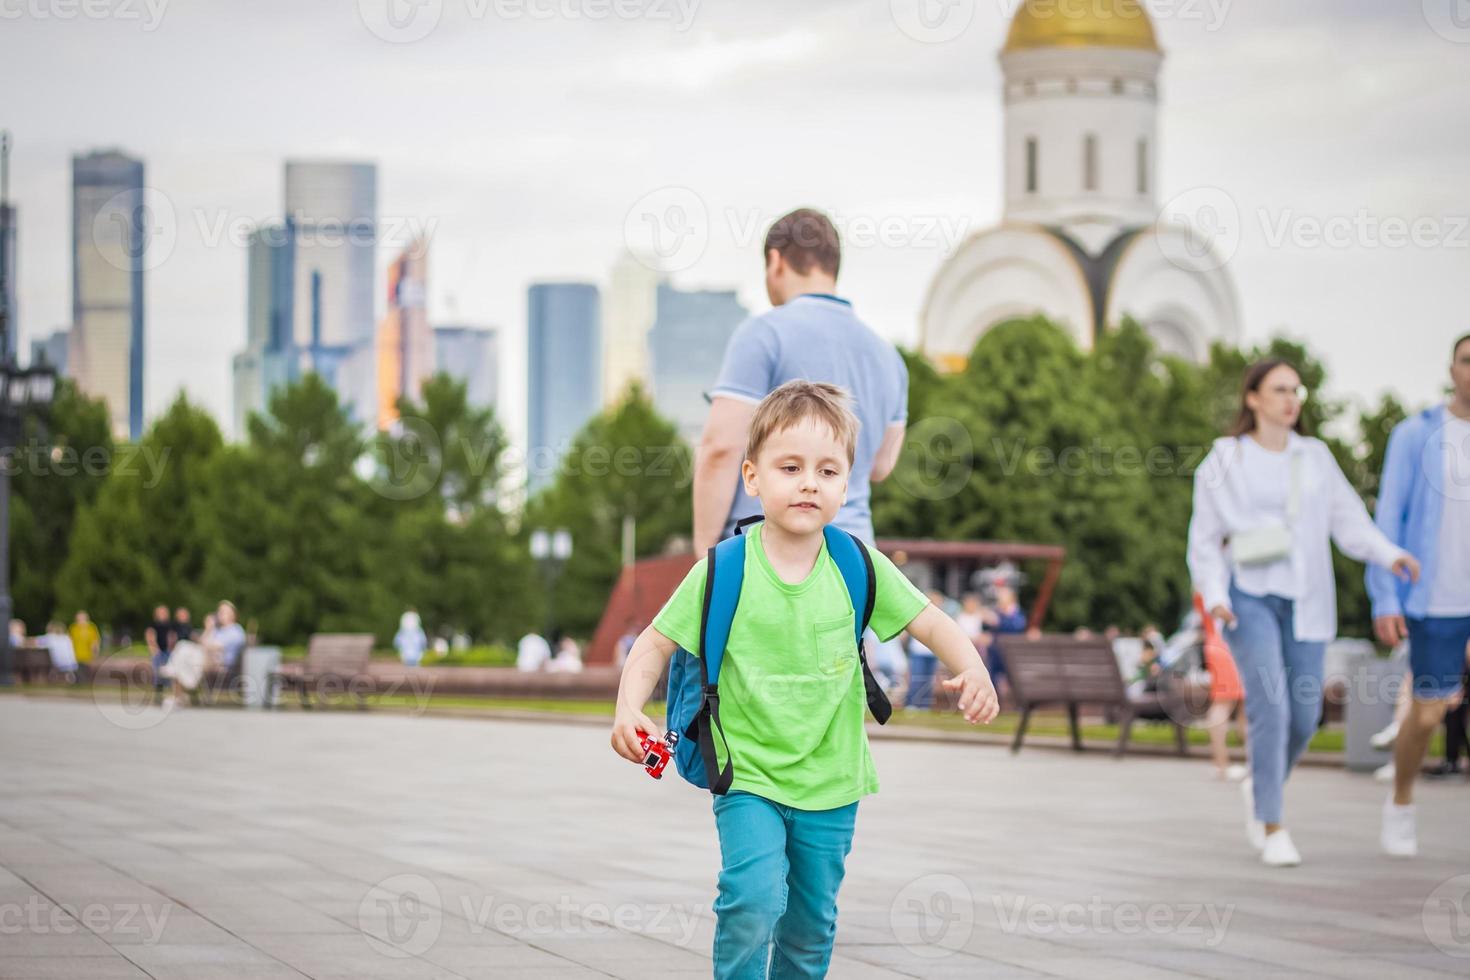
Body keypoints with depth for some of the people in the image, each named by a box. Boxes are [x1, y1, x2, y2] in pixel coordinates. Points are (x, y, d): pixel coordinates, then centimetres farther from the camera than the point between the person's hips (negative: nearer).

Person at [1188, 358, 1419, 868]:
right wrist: (1215, 595, -11)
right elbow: (1205, 540, 4)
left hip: (1305, 600, 4)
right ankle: (1272, 827, -9)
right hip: (1250, 597, -4)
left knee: (1304, 715, 3)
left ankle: (1259, 786, 31)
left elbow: (1349, 521, 6)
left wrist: (1390, 555, -11)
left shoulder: (1316, 457, 10)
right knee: (1270, 706, -16)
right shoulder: (1224, 461, 2)